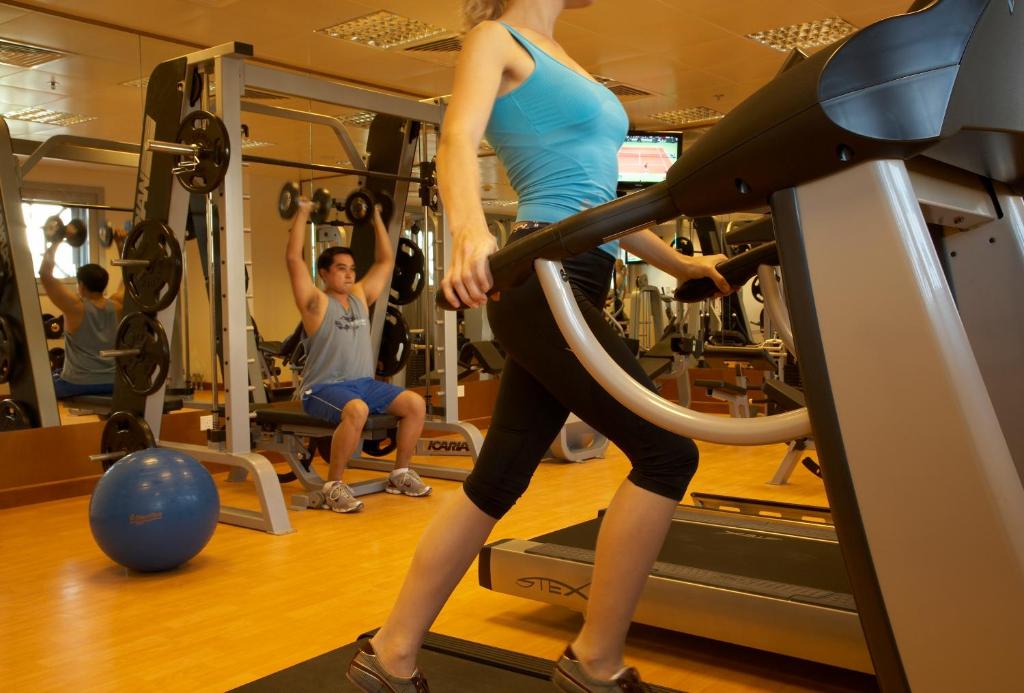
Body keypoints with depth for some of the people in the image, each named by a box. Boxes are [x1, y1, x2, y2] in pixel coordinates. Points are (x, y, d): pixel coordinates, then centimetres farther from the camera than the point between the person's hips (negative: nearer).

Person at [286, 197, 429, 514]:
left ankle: (399, 474, 1)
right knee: (356, 410, -39)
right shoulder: (316, 303, -2)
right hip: (324, 388, -6)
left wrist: (376, 218, 19)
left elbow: (386, 261, 19)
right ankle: (333, 486, -23)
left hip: (364, 383, 7)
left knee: (415, 403, -14)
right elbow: (294, 258, -12)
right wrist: (303, 212, -7)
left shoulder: (360, 297, 14)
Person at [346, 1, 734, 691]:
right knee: (666, 452, -9)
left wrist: (680, 263, 24)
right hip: (542, 278, -8)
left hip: (575, 286, 8)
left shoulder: (563, 64, 26)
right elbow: (459, 138, -17)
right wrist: (471, 228, -38)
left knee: (497, 481, 8)